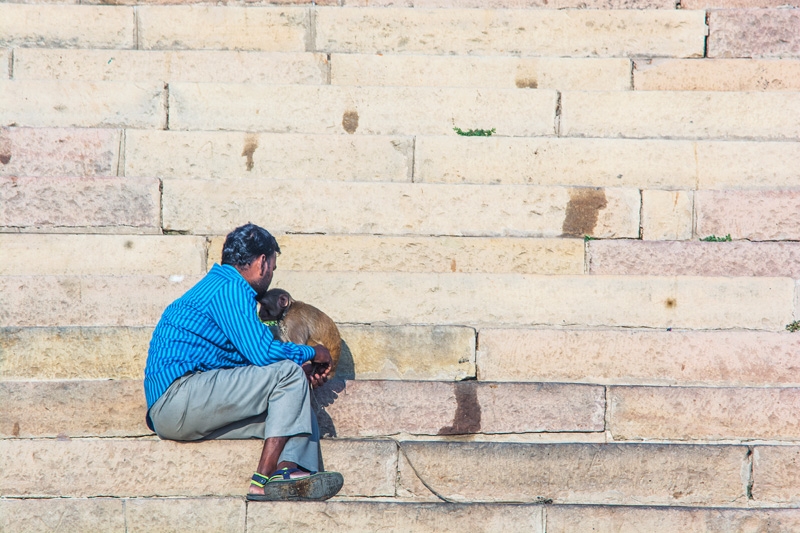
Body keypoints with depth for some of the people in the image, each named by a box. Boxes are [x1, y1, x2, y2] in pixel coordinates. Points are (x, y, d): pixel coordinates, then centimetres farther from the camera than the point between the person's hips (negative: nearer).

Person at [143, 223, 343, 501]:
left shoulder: (213, 285, 26)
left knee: (294, 405, 6)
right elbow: (263, 352, -15)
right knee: (289, 374, -13)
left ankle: (288, 469, -24)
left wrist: (303, 369, 16)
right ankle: (264, 478, -19)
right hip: (178, 397, -10)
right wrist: (312, 353, 2)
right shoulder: (231, 288, -6)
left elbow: (252, 357, 27)